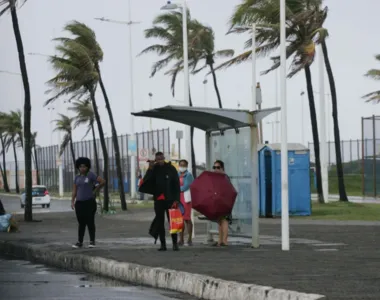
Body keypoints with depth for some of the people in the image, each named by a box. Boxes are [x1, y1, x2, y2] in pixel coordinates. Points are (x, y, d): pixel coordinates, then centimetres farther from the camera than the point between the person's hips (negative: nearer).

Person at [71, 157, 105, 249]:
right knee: (81, 223, 7)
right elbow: (74, 191, 9)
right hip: (79, 203, 5)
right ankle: (80, 242, 10)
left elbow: (103, 181, -11)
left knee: (90, 222, -2)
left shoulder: (91, 175, -7)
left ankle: (92, 241, 6)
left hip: (89, 202, -5)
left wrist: (95, 191, -4)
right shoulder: (77, 177, 10)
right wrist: (72, 202, -2)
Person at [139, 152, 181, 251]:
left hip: (169, 199, -3)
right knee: (159, 222, 4)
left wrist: (176, 200, -9)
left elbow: (176, 185, -1)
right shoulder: (154, 169, 7)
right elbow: (146, 181, -4)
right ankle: (163, 244, 9)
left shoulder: (170, 169, 0)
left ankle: (175, 243, -3)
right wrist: (150, 169, -13)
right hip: (158, 200, 3)